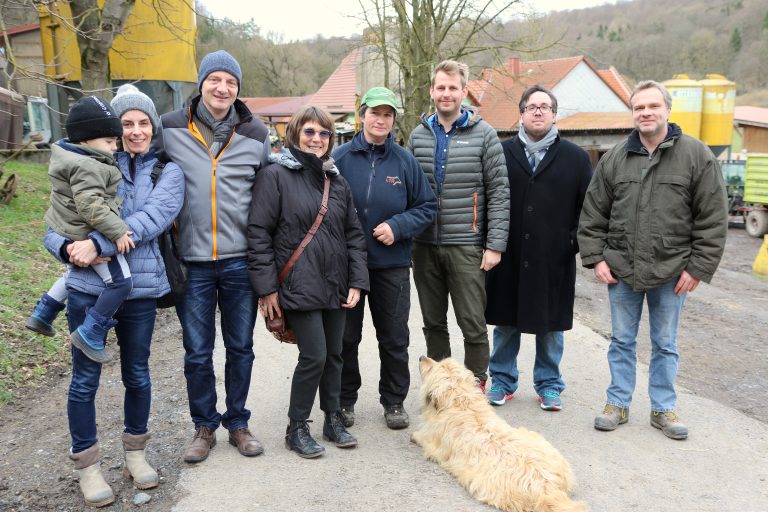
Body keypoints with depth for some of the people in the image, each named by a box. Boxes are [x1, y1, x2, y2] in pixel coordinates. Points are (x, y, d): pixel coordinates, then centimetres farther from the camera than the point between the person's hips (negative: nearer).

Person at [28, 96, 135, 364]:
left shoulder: (70, 156, 11)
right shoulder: (86, 166, -23)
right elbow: (90, 205, -30)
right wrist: (117, 232, -27)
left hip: (66, 232, 11)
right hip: (89, 236, -11)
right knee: (121, 282, -7)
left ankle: (42, 313, 42)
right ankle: (90, 334, -2)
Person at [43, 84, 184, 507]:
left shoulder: (168, 171, 2)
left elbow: (154, 217, -16)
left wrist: (99, 244, -24)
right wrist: (68, 247, -19)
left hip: (141, 289, 0)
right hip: (88, 287, 0)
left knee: (137, 374, 14)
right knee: (85, 378, 7)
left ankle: (135, 451, 34)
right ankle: (86, 463, 26)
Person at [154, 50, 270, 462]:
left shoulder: (255, 134, 4)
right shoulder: (170, 128, 1)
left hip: (240, 260, 1)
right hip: (192, 261, 0)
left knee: (241, 347, 11)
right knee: (197, 352, 8)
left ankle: (237, 422, 29)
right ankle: (204, 425, 27)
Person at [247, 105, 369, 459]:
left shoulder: (336, 180, 13)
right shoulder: (275, 175, -5)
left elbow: (353, 234, 14)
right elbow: (259, 234, -8)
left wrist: (356, 281, 6)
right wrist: (267, 286, -11)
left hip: (335, 285, 6)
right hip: (299, 285, -6)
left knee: (334, 354, 12)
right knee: (314, 355, -7)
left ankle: (333, 420, 30)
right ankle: (297, 429, 12)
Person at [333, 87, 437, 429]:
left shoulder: (405, 161, 1)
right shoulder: (341, 158, -2)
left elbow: (427, 207, 3)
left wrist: (397, 227, -12)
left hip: (392, 263, 1)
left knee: (394, 338, 10)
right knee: (345, 337, 11)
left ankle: (394, 402, 27)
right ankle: (345, 400, 28)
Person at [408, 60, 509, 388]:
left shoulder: (483, 134, -1)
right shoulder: (418, 135, 9)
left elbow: (499, 192, -4)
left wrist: (495, 244, -10)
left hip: (466, 246, -3)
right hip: (425, 246, 4)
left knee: (473, 322, 3)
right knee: (433, 322, 13)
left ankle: (476, 383, 20)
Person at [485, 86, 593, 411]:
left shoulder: (575, 158, 6)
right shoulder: (502, 152, 5)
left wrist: (577, 239, -3)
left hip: (555, 260, 0)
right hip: (508, 256, 0)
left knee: (550, 325, 10)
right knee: (505, 323, 10)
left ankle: (549, 385, 26)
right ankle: (503, 381, 25)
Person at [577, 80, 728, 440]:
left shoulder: (696, 155, -4)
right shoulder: (614, 159, 4)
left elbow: (713, 219, -5)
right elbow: (593, 214, 7)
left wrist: (698, 268, -8)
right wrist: (595, 258, 0)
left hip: (671, 272, -2)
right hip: (621, 270, 2)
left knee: (665, 344, 12)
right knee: (622, 341, 12)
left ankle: (663, 409, 26)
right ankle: (618, 403, 26)